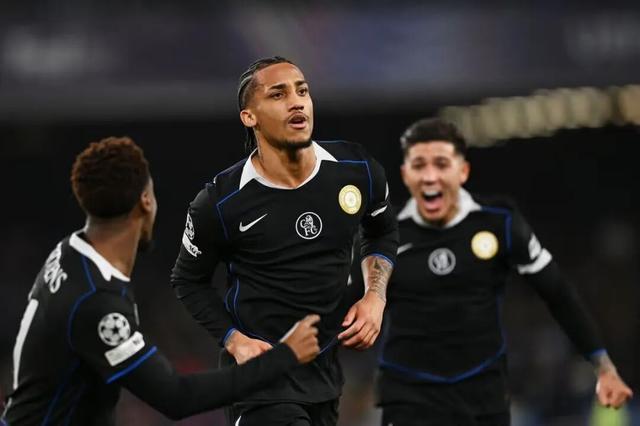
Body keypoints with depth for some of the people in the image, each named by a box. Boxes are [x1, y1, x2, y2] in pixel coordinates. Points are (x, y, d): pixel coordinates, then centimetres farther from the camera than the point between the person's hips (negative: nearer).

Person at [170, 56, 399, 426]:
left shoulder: (357, 170, -6)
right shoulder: (221, 202, -14)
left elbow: (383, 232, 15)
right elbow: (189, 281, 2)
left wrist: (376, 297, 0)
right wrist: (234, 341, -11)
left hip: (327, 368, 5)